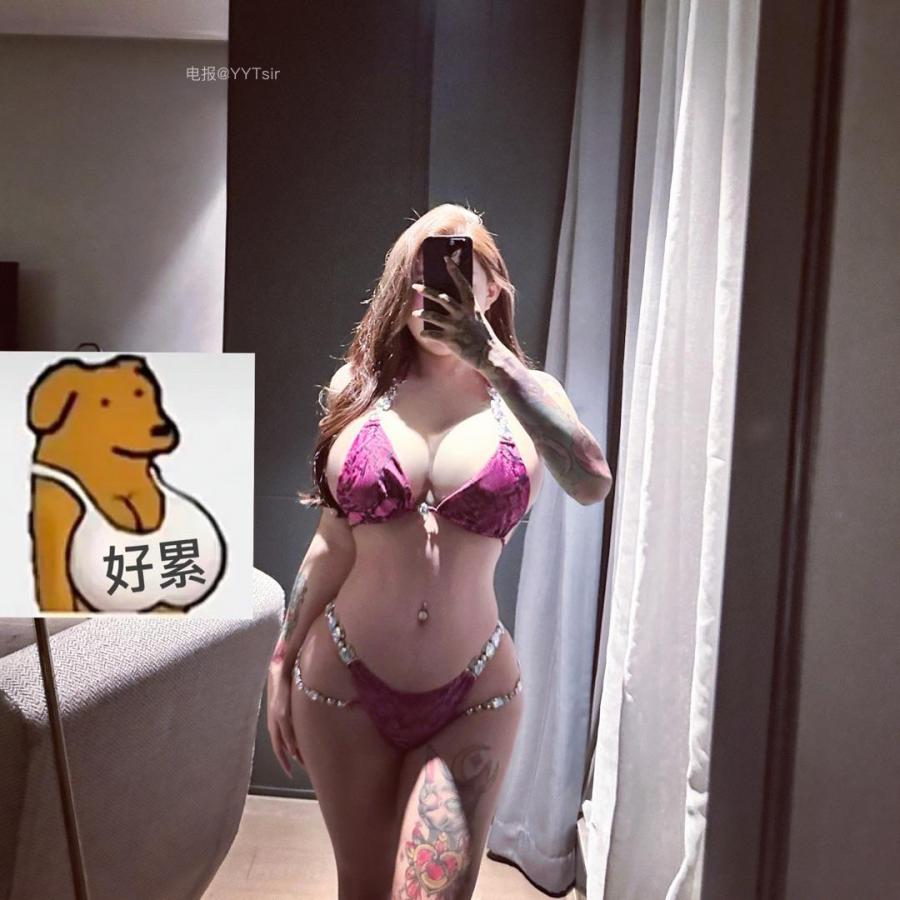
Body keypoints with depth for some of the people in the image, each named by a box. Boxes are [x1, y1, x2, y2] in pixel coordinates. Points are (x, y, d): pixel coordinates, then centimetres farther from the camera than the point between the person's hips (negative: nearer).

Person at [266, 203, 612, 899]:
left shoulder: (524, 395, -3)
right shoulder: (359, 391, 0)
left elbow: (592, 484, -24)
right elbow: (334, 542, 4)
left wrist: (490, 357, -27)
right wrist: (282, 661, 8)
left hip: (473, 699, -1)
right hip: (344, 687, 2)